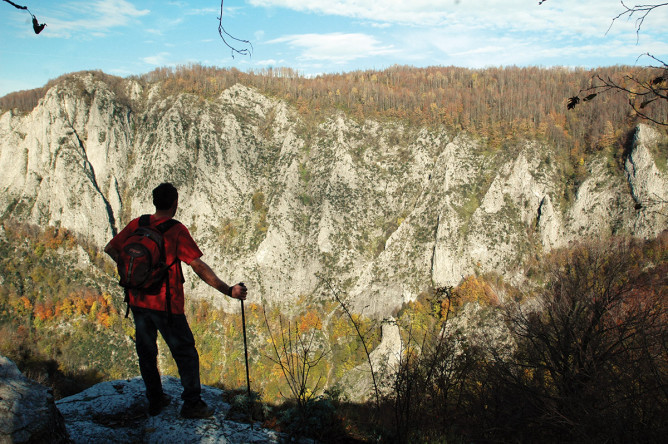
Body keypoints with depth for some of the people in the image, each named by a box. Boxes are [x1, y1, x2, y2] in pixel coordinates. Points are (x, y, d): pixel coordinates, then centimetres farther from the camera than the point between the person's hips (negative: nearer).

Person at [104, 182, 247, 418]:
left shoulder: (137, 225, 0)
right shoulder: (176, 230, -15)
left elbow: (110, 249, 9)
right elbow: (199, 267, -21)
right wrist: (228, 290, -20)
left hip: (138, 301, 5)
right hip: (166, 304, -5)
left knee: (146, 352, 19)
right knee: (185, 352, 9)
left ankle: (155, 400, 31)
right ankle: (192, 404, 13)